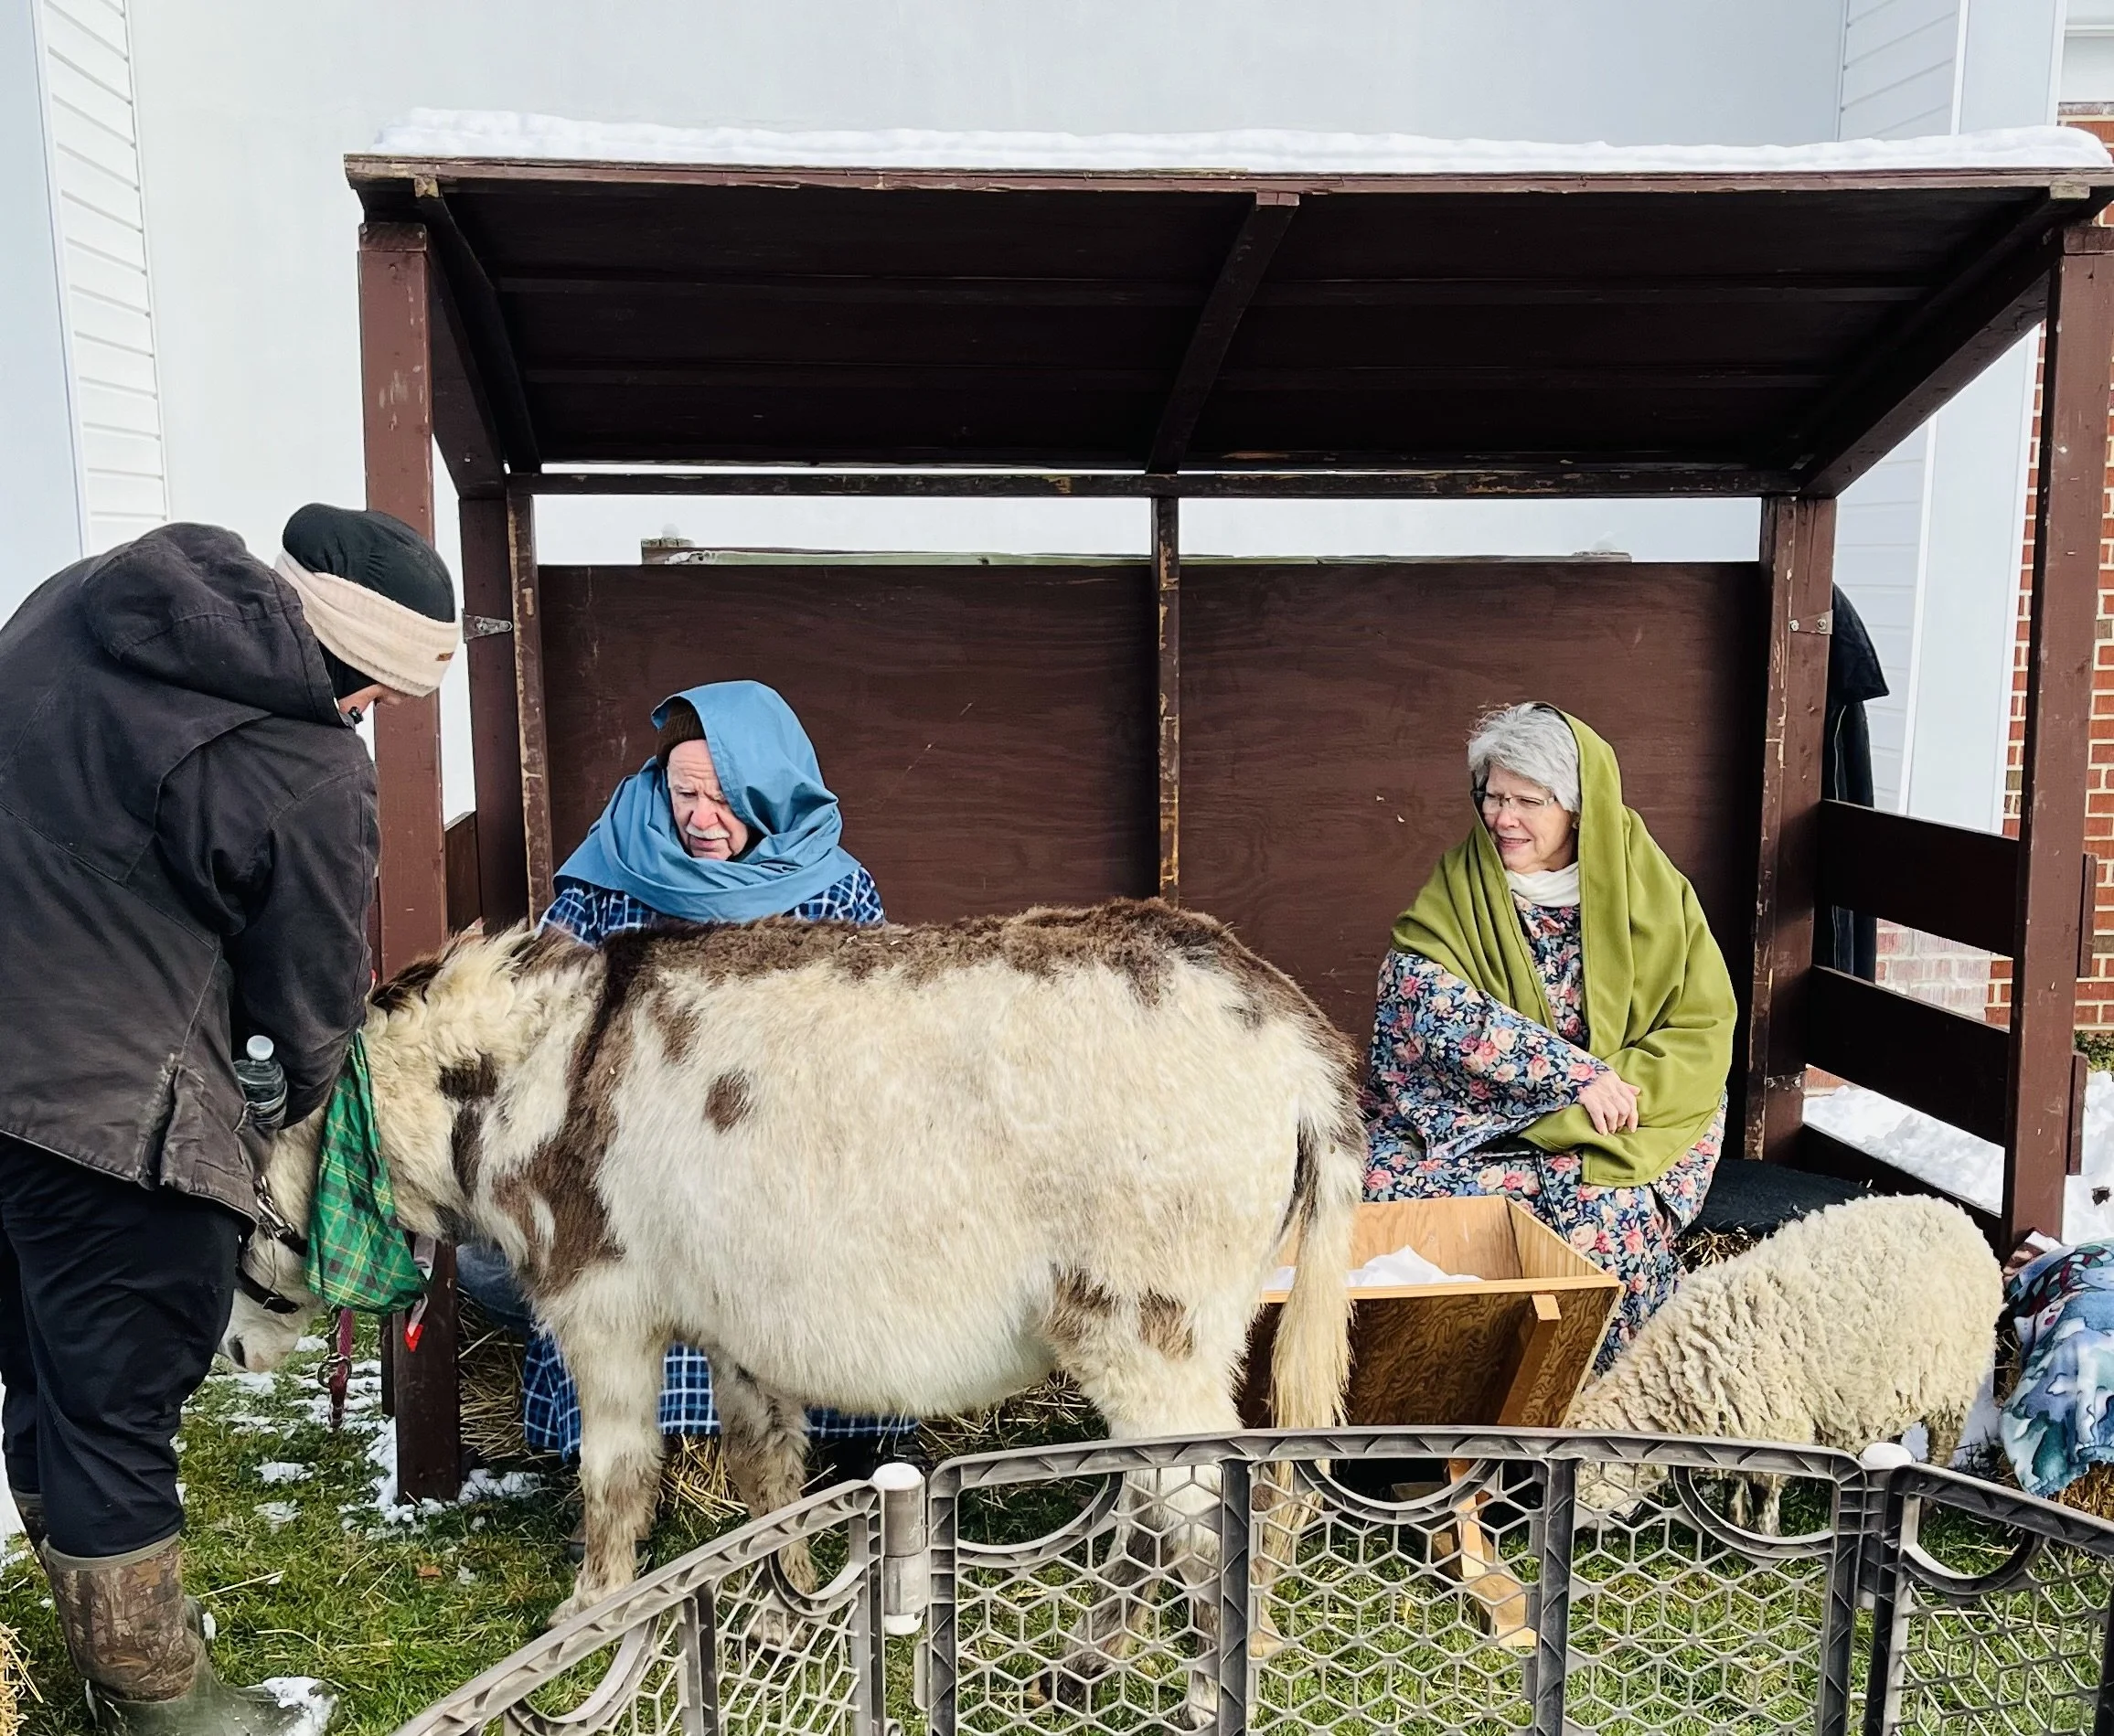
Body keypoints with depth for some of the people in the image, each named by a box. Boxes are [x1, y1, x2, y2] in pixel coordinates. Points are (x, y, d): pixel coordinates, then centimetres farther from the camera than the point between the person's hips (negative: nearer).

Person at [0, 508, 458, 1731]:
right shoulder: (315, 773, -17)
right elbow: (313, 990, -5)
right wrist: (312, 1089, 16)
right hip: (109, 1104, -8)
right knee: (120, 1401, 7)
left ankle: (111, 1627, 42)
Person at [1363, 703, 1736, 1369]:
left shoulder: (1651, 891, 0)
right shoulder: (1458, 884, 1)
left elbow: (1703, 1031, -4)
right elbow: (1421, 996, -15)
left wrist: (1613, 1094, -22)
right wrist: (1576, 1073, -22)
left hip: (1609, 1135, 0)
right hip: (1476, 1119, 1)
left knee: (1610, 1216, -29)